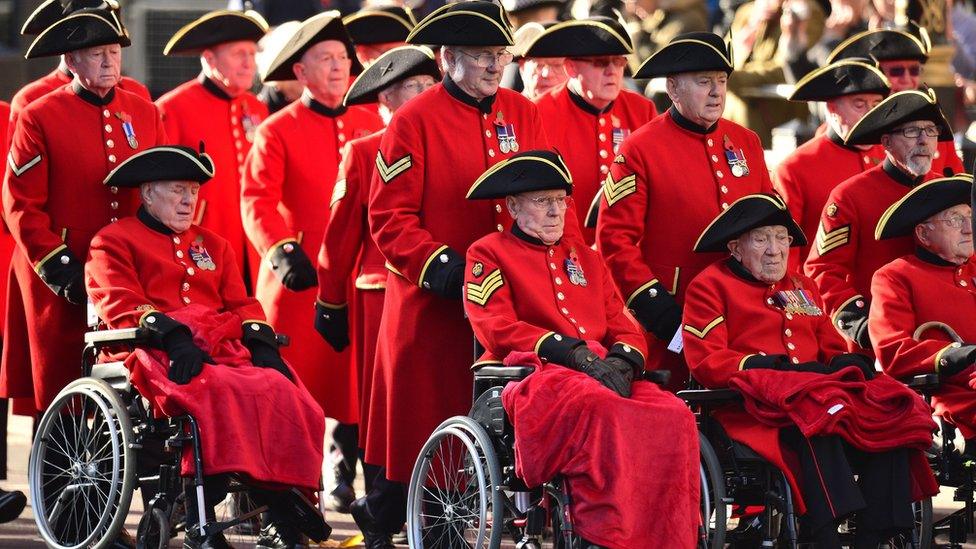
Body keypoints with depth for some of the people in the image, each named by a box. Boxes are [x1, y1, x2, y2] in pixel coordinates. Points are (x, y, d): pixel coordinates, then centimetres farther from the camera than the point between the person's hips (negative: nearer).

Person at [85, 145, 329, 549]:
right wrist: (170, 334, -19)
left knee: (284, 394, -26)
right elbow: (120, 305, -3)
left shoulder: (213, 245, 30)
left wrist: (262, 344, 0)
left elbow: (241, 304, 22)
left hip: (223, 348, 6)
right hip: (157, 351, -6)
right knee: (217, 392, -39)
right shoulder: (114, 241, 12)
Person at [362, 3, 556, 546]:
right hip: (432, 301, -4)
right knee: (420, 420, 2)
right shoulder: (415, 121, -5)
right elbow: (390, 217, -8)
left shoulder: (524, 115, 11)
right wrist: (440, 265, -19)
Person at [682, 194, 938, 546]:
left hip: (818, 387, 6)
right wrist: (768, 366, -15)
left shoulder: (802, 288, 28)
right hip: (756, 405, -6)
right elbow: (705, 362, -4)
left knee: (889, 418, -22)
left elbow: (833, 348, 27)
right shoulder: (710, 286, 7)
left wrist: (849, 363, 1)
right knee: (814, 419, -39)